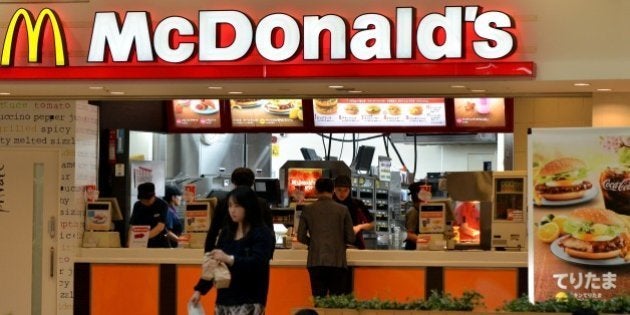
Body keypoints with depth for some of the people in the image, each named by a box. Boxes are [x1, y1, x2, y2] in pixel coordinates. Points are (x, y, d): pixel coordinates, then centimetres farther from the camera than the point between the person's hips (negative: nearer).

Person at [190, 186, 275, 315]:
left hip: (249, 302, -7)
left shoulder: (262, 234, -8)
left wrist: (229, 259, -34)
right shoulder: (226, 231, 12)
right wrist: (200, 289, 11)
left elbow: (257, 263, -21)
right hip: (225, 298, 7)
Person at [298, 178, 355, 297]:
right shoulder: (342, 210, 0)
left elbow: (301, 237, 3)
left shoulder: (308, 209, 2)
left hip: (315, 262, 1)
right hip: (337, 261, -1)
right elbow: (351, 238, 0)